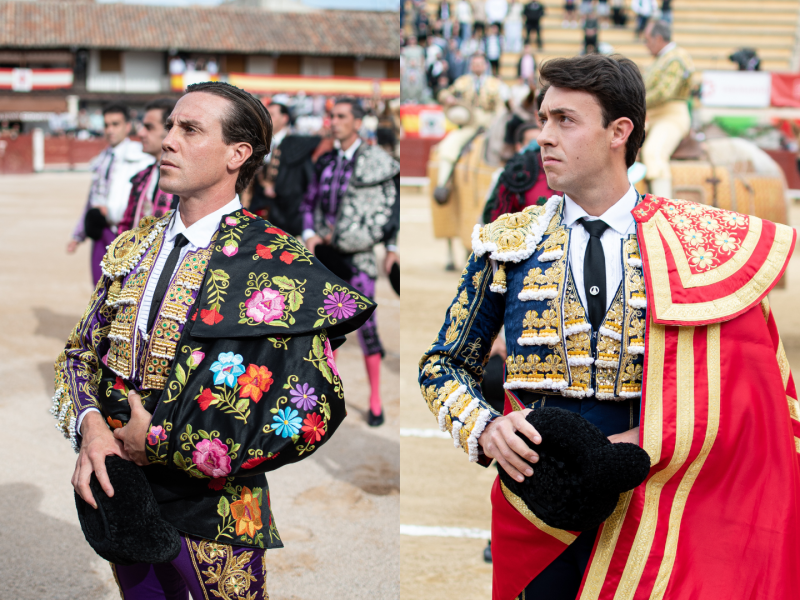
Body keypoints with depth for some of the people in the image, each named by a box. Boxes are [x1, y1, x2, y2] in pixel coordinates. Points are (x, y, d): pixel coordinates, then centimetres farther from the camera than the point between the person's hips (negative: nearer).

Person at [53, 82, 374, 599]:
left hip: (211, 514, -5)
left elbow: (312, 408, -22)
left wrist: (160, 441, -18)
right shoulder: (133, 249, 5)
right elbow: (81, 352, 11)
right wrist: (89, 424, -13)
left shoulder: (276, 267, -15)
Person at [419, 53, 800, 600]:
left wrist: (649, 443, -14)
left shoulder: (691, 242, -3)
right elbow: (443, 365, 8)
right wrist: (485, 428, -11)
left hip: (653, 510, -1)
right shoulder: (507, 243, 2)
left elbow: (744, 380, 0)